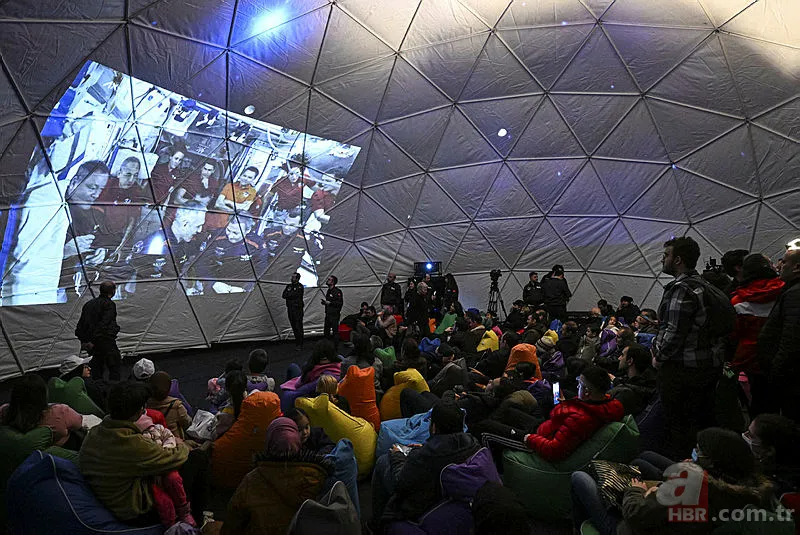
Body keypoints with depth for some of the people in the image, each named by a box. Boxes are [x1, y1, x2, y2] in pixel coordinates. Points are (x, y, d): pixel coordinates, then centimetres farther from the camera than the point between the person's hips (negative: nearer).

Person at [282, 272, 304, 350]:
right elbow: (283, 296, 3)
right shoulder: (289, 286, 13)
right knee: (293, 326, 11)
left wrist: (288, 294, -3)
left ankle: (299, 345, -1)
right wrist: (292, 295, -11)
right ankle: (297, 342, 20)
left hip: (297, 309, -6)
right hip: (290, 309, 6)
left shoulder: (300, 286, -5)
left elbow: (295, 294, -19)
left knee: (298, 327, -6)